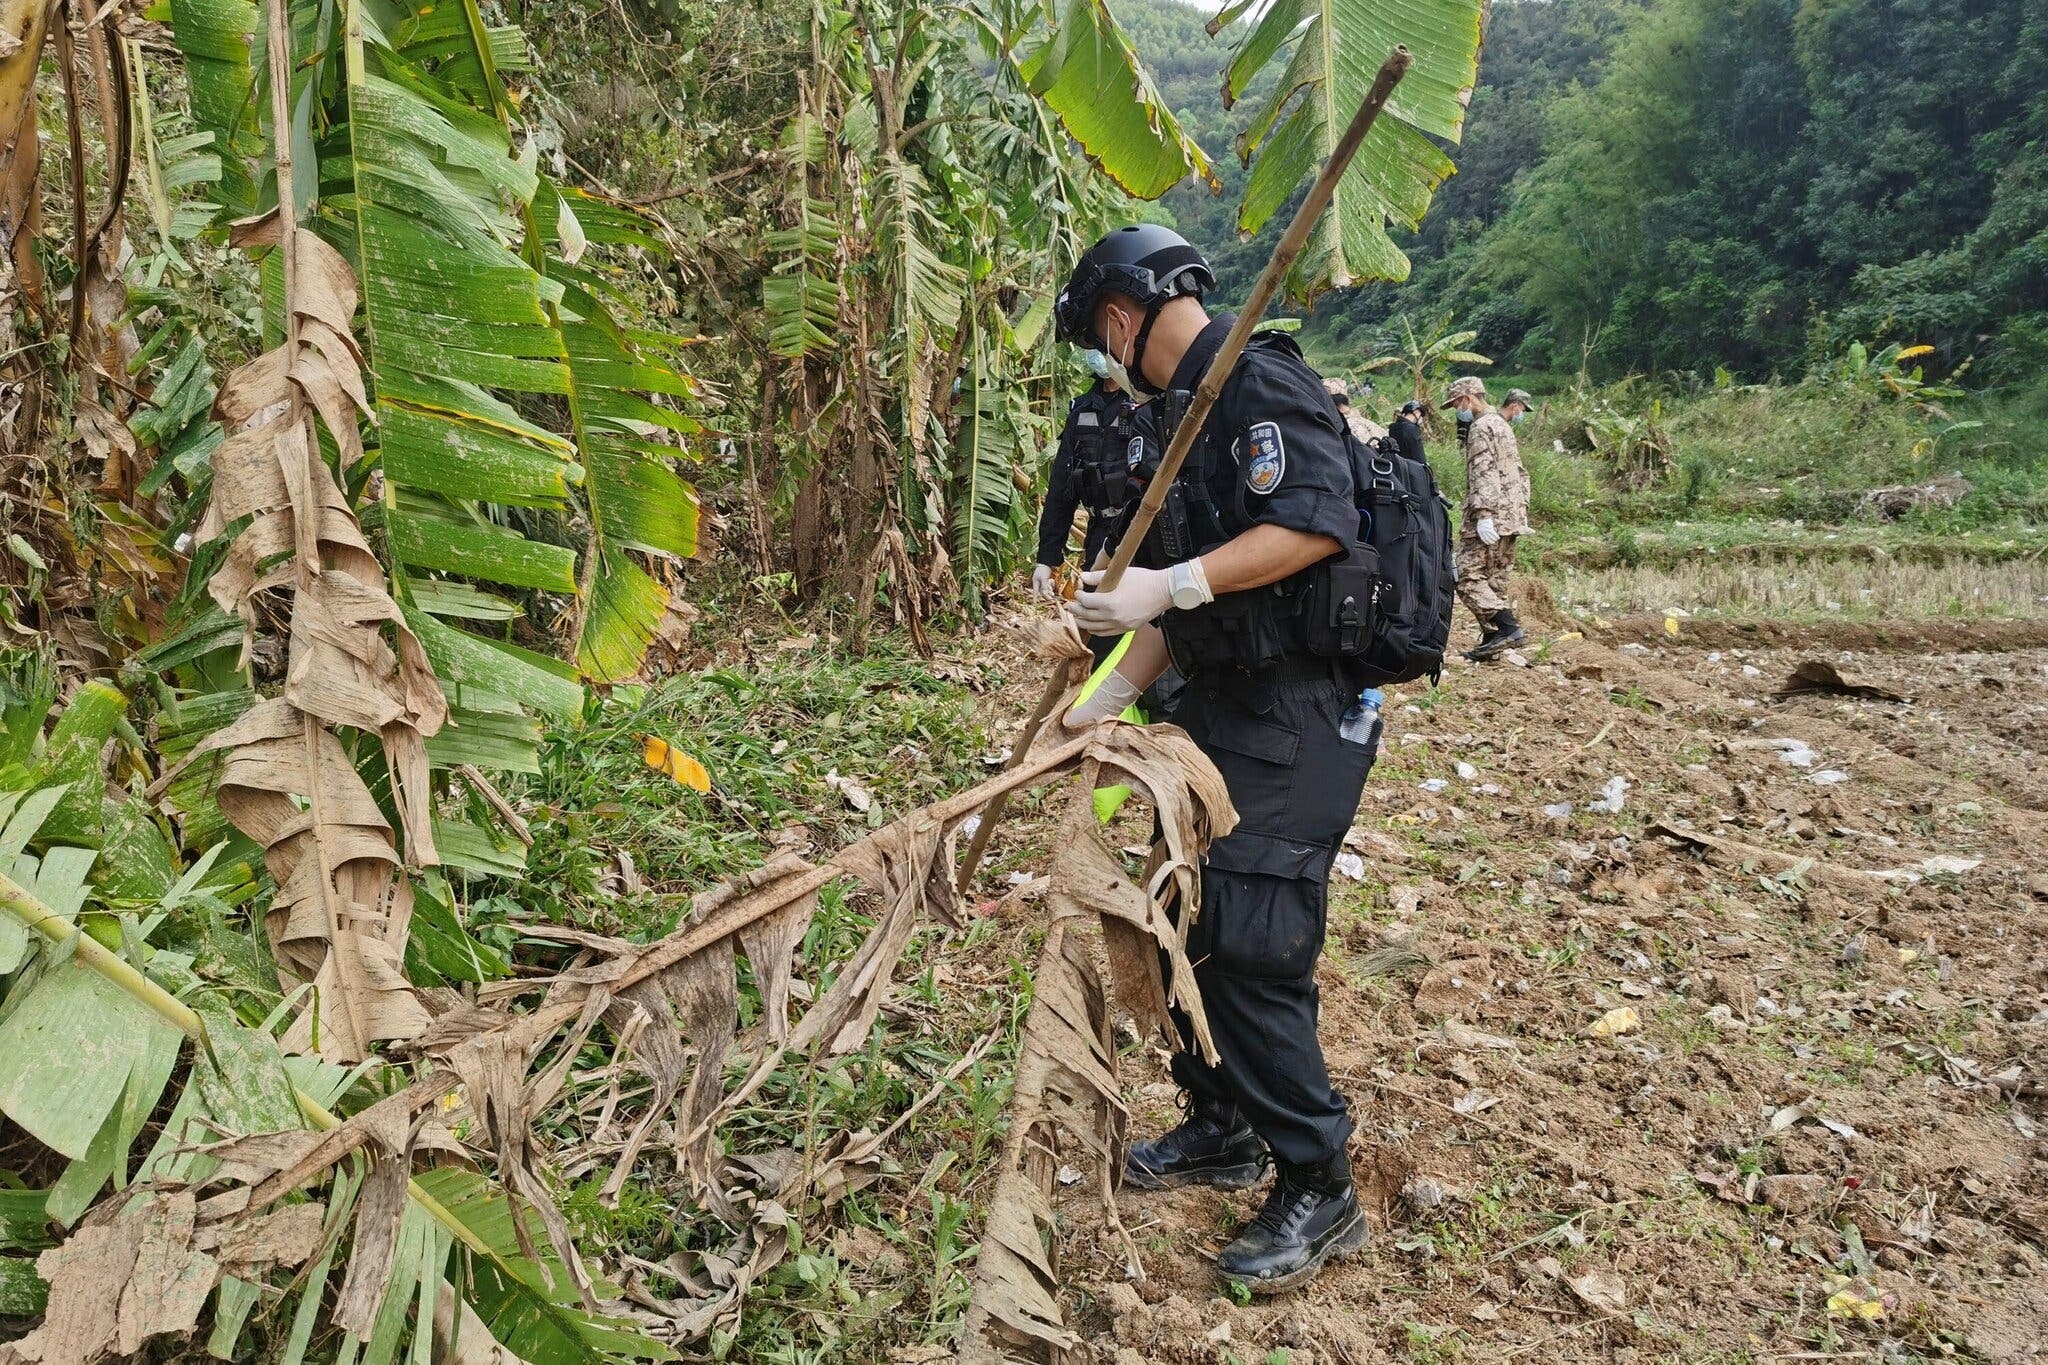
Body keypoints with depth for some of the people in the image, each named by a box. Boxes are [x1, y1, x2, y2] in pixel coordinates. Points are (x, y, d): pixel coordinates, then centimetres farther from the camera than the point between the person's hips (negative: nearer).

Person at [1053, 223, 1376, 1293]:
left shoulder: (1260, 381, -12)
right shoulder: (1186, 411, 18)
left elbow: (1316, 526, -26)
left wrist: (1169, 585, -25)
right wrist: (1102, 704, 15)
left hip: (1296, 715, -10)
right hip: (1221, 704, 10)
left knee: (1252, 946, -10)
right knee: (1188, 919, 14)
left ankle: (1318, 1192, 5)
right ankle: (1220, 1130, 31)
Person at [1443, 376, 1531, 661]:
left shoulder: (1481, 427, -8)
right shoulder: (1502, 425, 23)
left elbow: (1483, 474, -19)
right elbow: (1520, 474, 25)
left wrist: (1483, 514, -25)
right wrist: (1522, 512, 23)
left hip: (1490, 518, -10)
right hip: (1511, 518, 10)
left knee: (1469, 578, -12)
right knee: (1495, 581, 10)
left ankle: (1507, 627, -22)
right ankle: (1492, 641, 9)